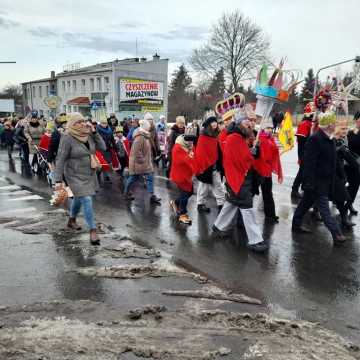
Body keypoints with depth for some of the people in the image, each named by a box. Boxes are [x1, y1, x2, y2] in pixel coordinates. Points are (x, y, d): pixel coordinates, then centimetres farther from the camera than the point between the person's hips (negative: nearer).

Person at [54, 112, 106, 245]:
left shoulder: (88, 135, -1)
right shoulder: (67, 138, -18)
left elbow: (102, 147, -3)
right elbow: (60, 160, -18)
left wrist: (94, 132, -11)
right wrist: (59, 180, -22)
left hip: (90, 174, 7)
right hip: (75, 175, -6)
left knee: (79, 198, 23)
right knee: (87, 200, -14)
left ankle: (72, 220, 46)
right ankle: (93, 231, -7)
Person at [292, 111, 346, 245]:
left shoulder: (329, 139, 9)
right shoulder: (315, 139, -20)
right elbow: (309, 162, -24)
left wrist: (332, 181, 20)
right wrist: (309, 182, -25)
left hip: (325, 180, 9)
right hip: (317, 181, -9)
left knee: (307, 202, 18)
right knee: (324, 207, -4)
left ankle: (296, 224, 30)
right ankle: (337, 234, -2)